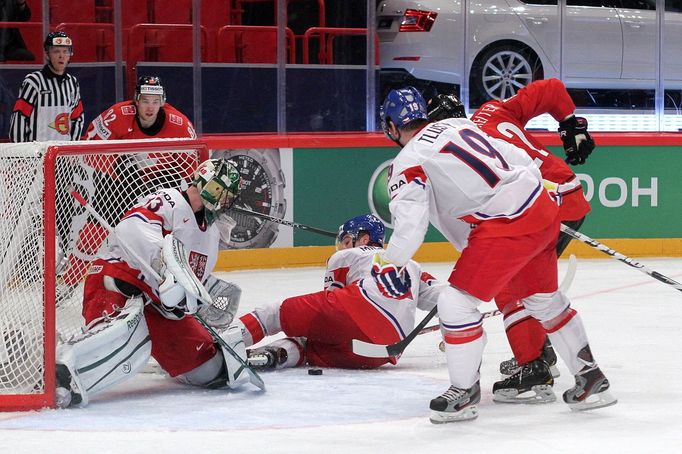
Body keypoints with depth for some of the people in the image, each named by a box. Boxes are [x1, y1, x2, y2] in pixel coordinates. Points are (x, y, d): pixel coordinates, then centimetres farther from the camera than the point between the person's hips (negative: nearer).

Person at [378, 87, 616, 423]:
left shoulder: (409, 161, -4)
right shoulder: (458, 125, 18)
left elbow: (410, 221, -14)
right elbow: (521, 159, 21)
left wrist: (391, 263, -4)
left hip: (507, 225, -9)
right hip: (542, 208, 9)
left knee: (457, 301, 0)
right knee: (544, 299, 25)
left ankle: (464, 392, 8)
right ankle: (590, 377, 34)